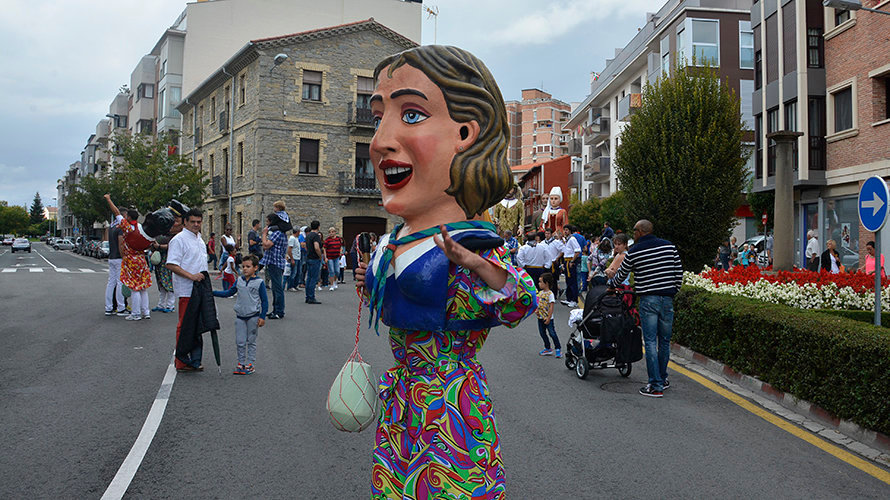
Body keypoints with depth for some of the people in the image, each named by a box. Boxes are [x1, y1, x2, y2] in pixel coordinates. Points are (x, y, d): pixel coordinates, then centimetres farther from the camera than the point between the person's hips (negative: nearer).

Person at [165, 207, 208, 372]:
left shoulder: (199, 239, 18)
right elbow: (171, 265, -17)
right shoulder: (179, 239, -10)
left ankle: (194, 360, 19)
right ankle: (182, 361, 2)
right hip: (186, 290, -9)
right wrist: (191, 276, -23)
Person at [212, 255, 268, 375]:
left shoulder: (259, 282, -6)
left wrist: (262, 317, -9)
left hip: (253, 316, -4)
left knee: (251, 341, 6)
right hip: (240, 316, 4)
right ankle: (241, 363, 16)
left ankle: (250, 363, 13)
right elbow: (229, 293, 15)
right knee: (239, 342, 5)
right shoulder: (239, 281, 6)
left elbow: (264, 301, -4)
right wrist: (213, 293, 5)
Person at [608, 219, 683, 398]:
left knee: (651, 342, -1)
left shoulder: (633, 252, -2)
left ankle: (656, 386, -2)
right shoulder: (670, 246, 7)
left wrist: (611, 283, 30)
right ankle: (663, 379, 28)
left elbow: (621, 275, 10)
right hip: (667, 299, 4)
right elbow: (679, 271, 8)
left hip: (648, 299, -4)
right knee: (665, 341, 15)